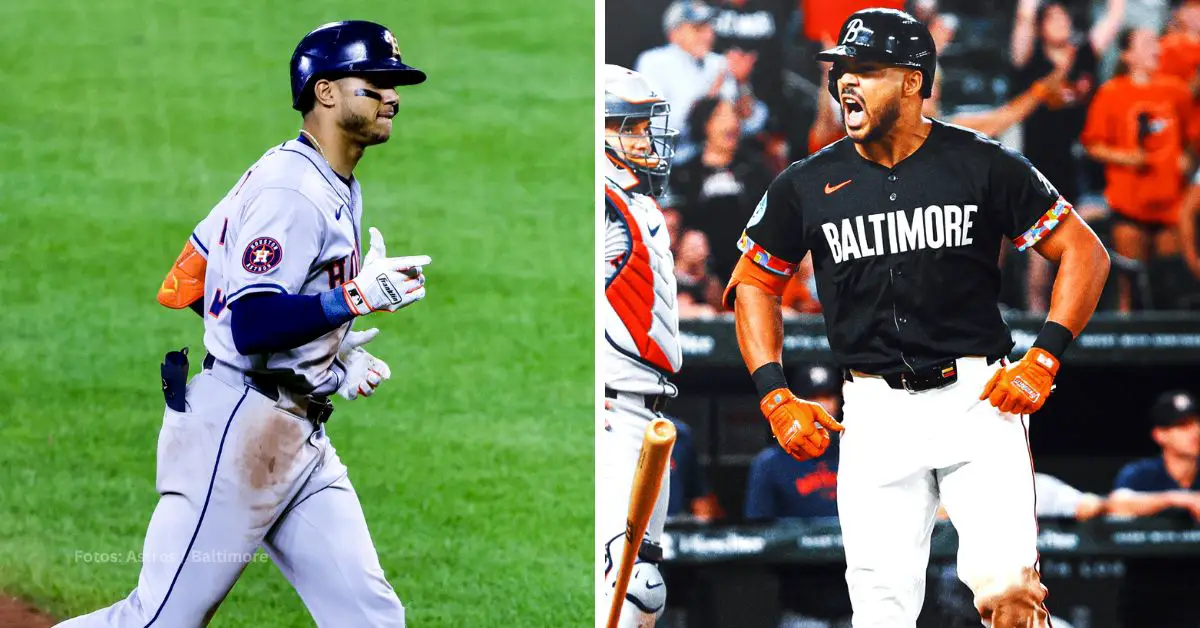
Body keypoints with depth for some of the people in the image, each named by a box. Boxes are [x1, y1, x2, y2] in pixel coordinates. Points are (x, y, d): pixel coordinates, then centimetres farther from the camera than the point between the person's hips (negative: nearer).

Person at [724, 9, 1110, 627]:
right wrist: (775, 397, 4)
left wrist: (1043, 360, -7)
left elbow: (1084, 252, 4)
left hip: (978, 397, -2)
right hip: (875, 410, 2)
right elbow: (753, 283, 17)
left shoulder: (983, 166, -1)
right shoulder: (808, 184, 5)